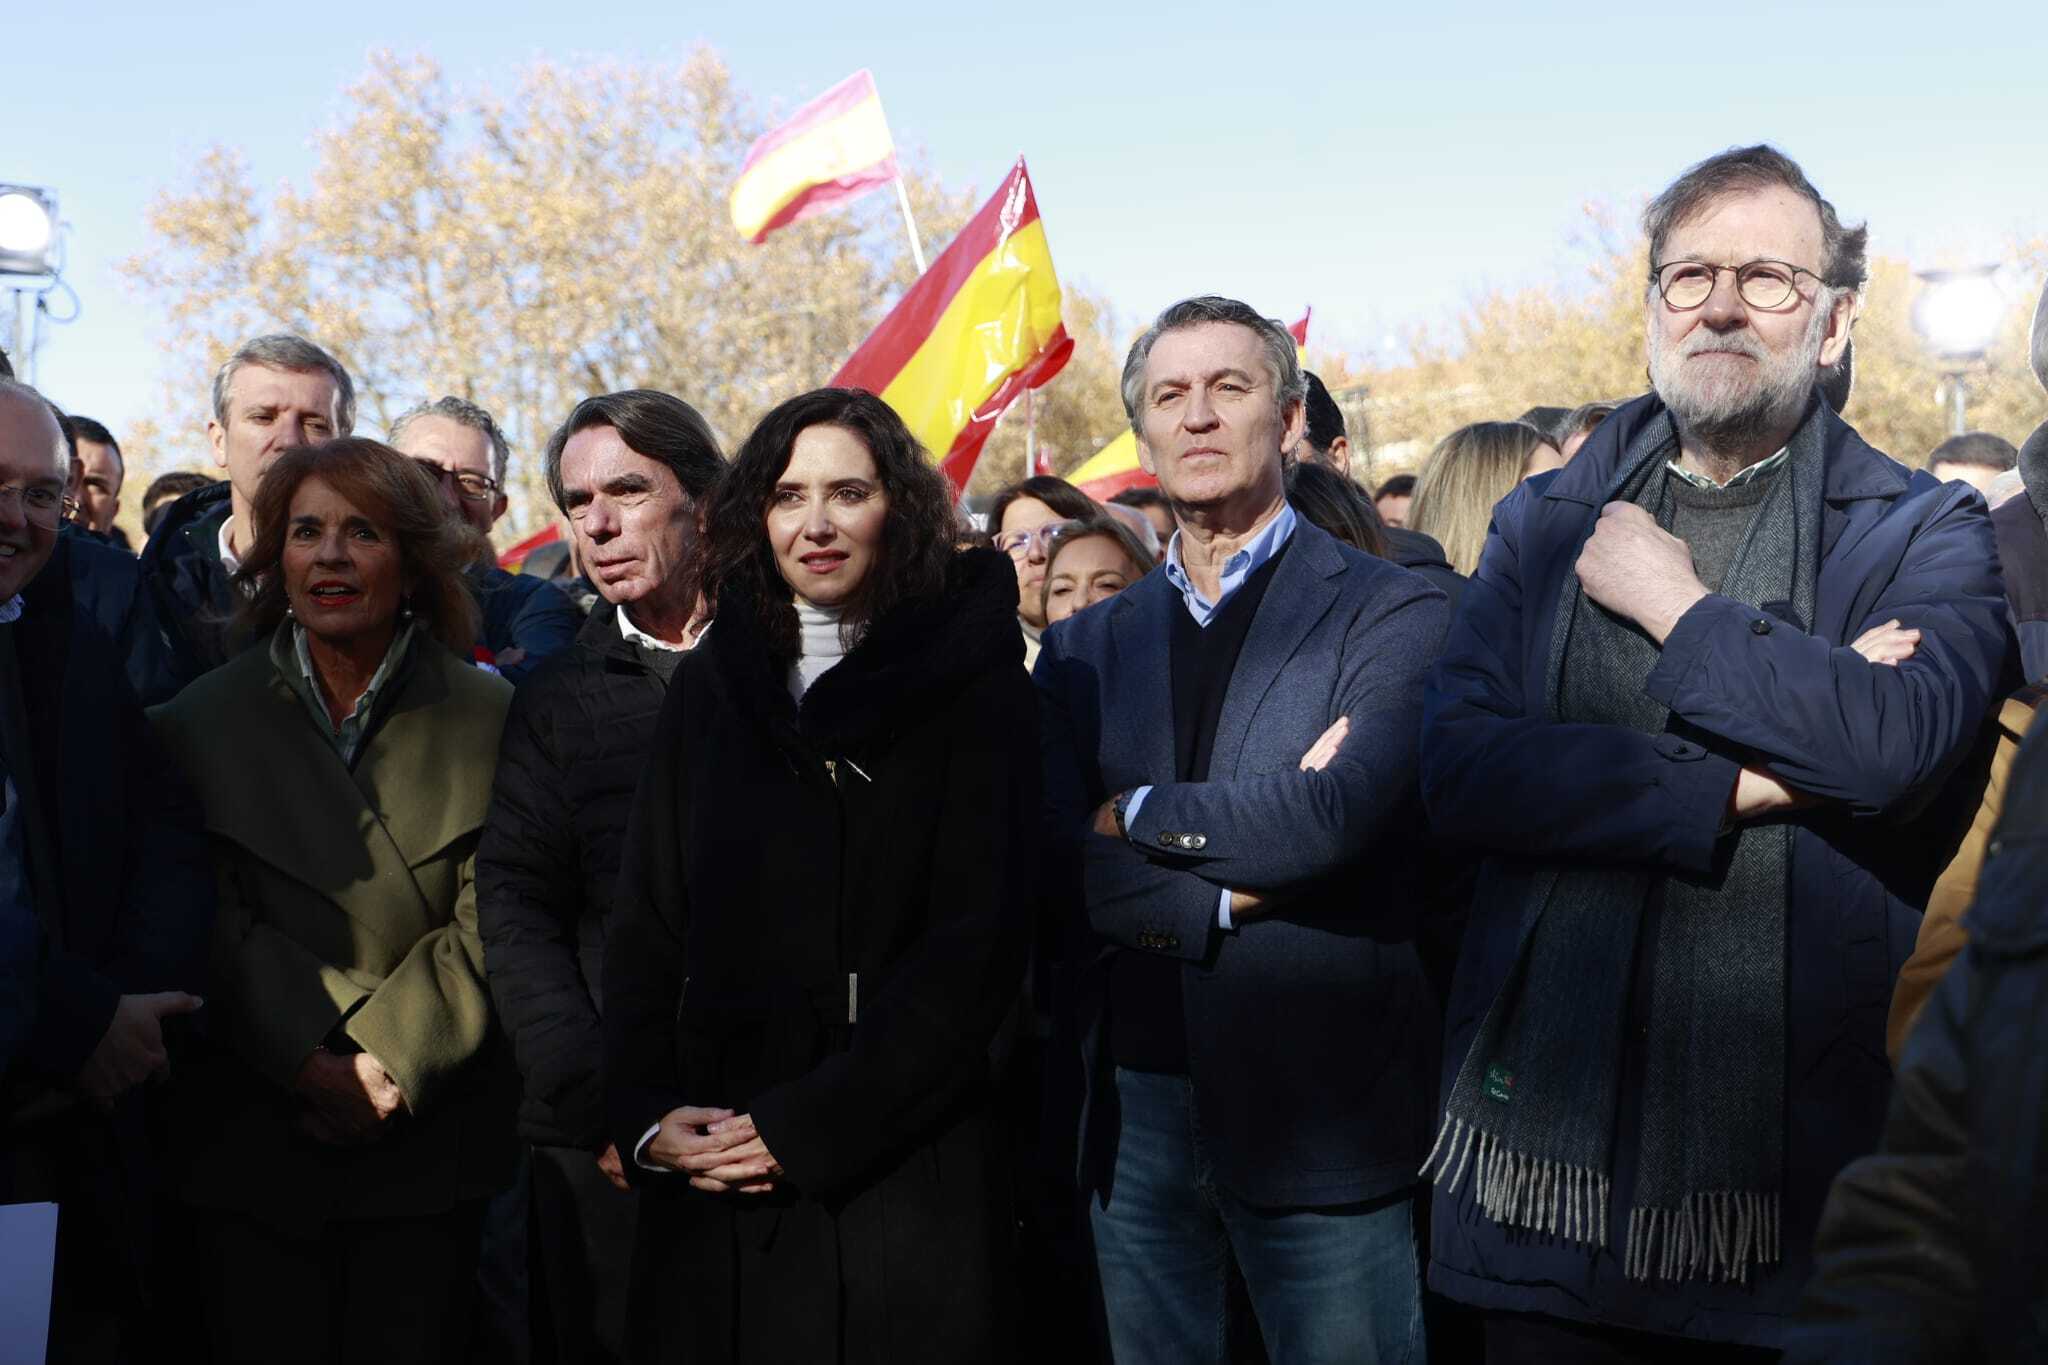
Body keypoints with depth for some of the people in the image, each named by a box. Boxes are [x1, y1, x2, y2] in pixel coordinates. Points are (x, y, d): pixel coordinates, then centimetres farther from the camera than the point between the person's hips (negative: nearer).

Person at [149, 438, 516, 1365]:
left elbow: (486, 926, -3)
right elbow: (213, 919, -1)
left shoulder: (484, 715, 2)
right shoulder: (202, 722, 7)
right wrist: (311, 1063, -13)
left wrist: (389, 1061, -14)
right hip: (251, 1142, 1)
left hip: (431, 1139, -1)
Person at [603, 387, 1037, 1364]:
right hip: (711, 1177, 4)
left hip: (899, 1167, -3)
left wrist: (809, 1125, -13)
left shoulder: (967, 685, -2)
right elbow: (646, 923, 10)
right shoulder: (708, 686, 10)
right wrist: (644, 1115, -3)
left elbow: (974, 950, -9)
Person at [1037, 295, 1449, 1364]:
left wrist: (1136, 815, -8)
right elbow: (1062, 867, -3)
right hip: (1132, 1109, 4)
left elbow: (1341, 815, -20)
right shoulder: (1085, 647, 9)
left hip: (1318, 1108, -4)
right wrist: (1245, 884, -15)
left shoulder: (1391, 613, -4)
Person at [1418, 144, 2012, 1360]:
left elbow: (1898, 742, -20)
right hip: (1550, 1131, 2)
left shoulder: (1925, 534, 2)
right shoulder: (1545, 523, 9)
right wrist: (1739, 788, -13)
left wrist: (1674, 603, -10)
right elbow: (1458, 767, -6)